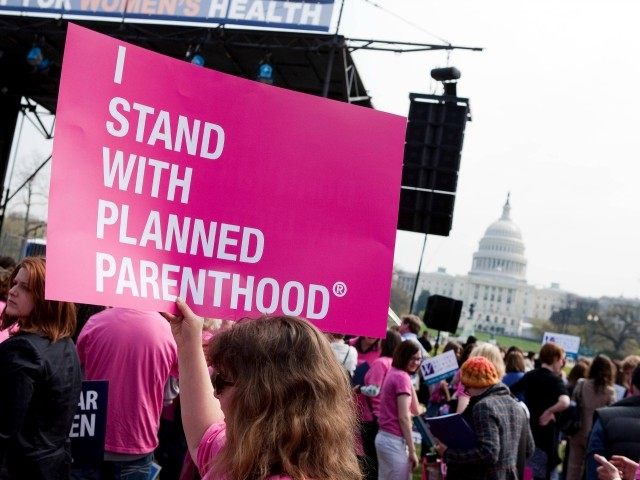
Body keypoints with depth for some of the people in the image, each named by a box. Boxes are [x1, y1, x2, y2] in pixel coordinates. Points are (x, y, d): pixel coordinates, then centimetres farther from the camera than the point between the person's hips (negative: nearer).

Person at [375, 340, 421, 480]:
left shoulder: (392, 373, 12)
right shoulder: (402, 377, -14)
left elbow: (414, 410, 12)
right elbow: (404, 417, -17)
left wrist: (410, 384, 5)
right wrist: (412, 450, -15)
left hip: (384, 436, 9)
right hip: (395, 440, -9)